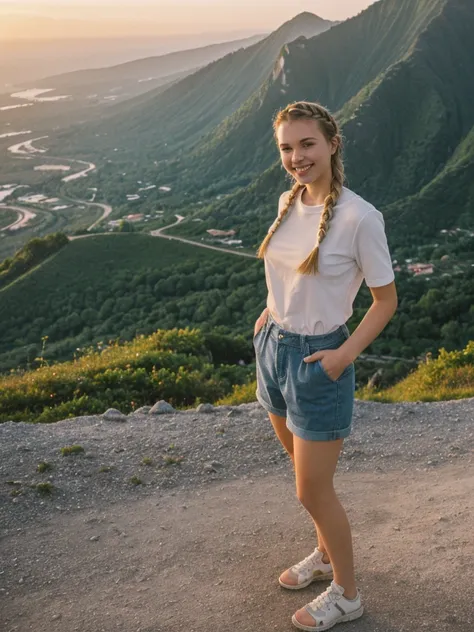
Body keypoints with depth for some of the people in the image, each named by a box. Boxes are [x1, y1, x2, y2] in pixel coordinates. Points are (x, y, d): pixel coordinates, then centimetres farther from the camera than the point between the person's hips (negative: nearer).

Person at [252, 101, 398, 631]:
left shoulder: (360, 217, -20)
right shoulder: (288, 202, 1)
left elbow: (386, 300, -11)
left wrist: (347, 353, -20)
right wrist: (272, 311, 7)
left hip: (318, 359, -7)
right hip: (273, 347, 7)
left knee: (312, 491, 4)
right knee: (303, 470, 22)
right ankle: (326, 554, 45)